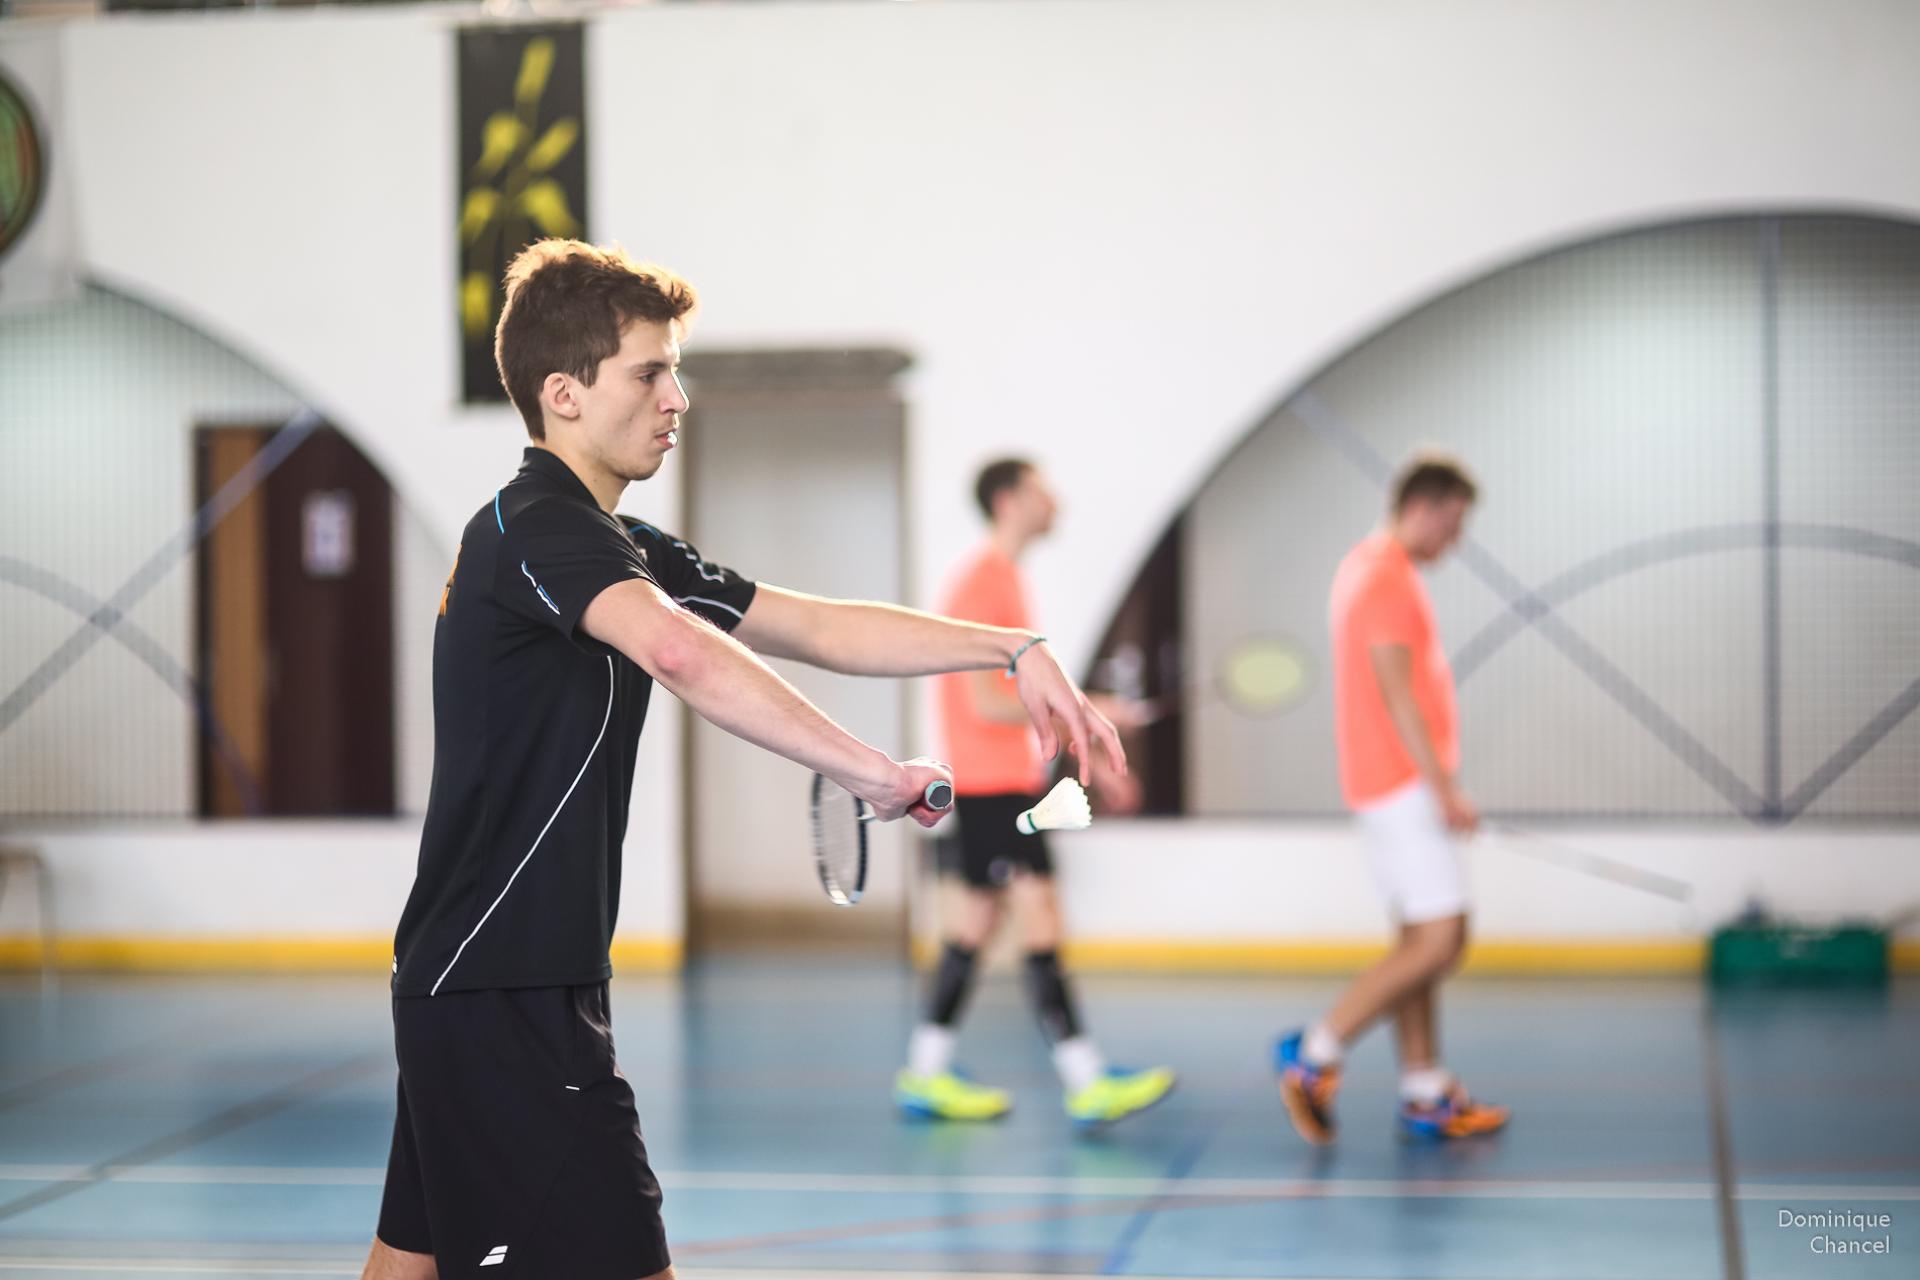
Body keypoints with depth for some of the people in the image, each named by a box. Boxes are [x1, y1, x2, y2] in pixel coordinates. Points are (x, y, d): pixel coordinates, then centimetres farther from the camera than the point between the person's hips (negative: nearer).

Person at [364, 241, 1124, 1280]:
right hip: (503, 990, -11)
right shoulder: (535, 528, -17)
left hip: (461, 980, 11)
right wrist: (867, 771, -37)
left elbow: (814, 627, 12)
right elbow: (679, 653, -37)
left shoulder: (619, 549, 15)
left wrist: (1012, 650, 3)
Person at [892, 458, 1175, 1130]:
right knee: (1040, 918, -12)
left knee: (977, 919, 12)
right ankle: (1087, 1082, -15)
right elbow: (985, 703, -21)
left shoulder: (1006, 578, 18)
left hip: (1013, 778, 10)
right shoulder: (981, 583, -14)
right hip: (990, 781, -10)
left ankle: (925, 1075, 18)